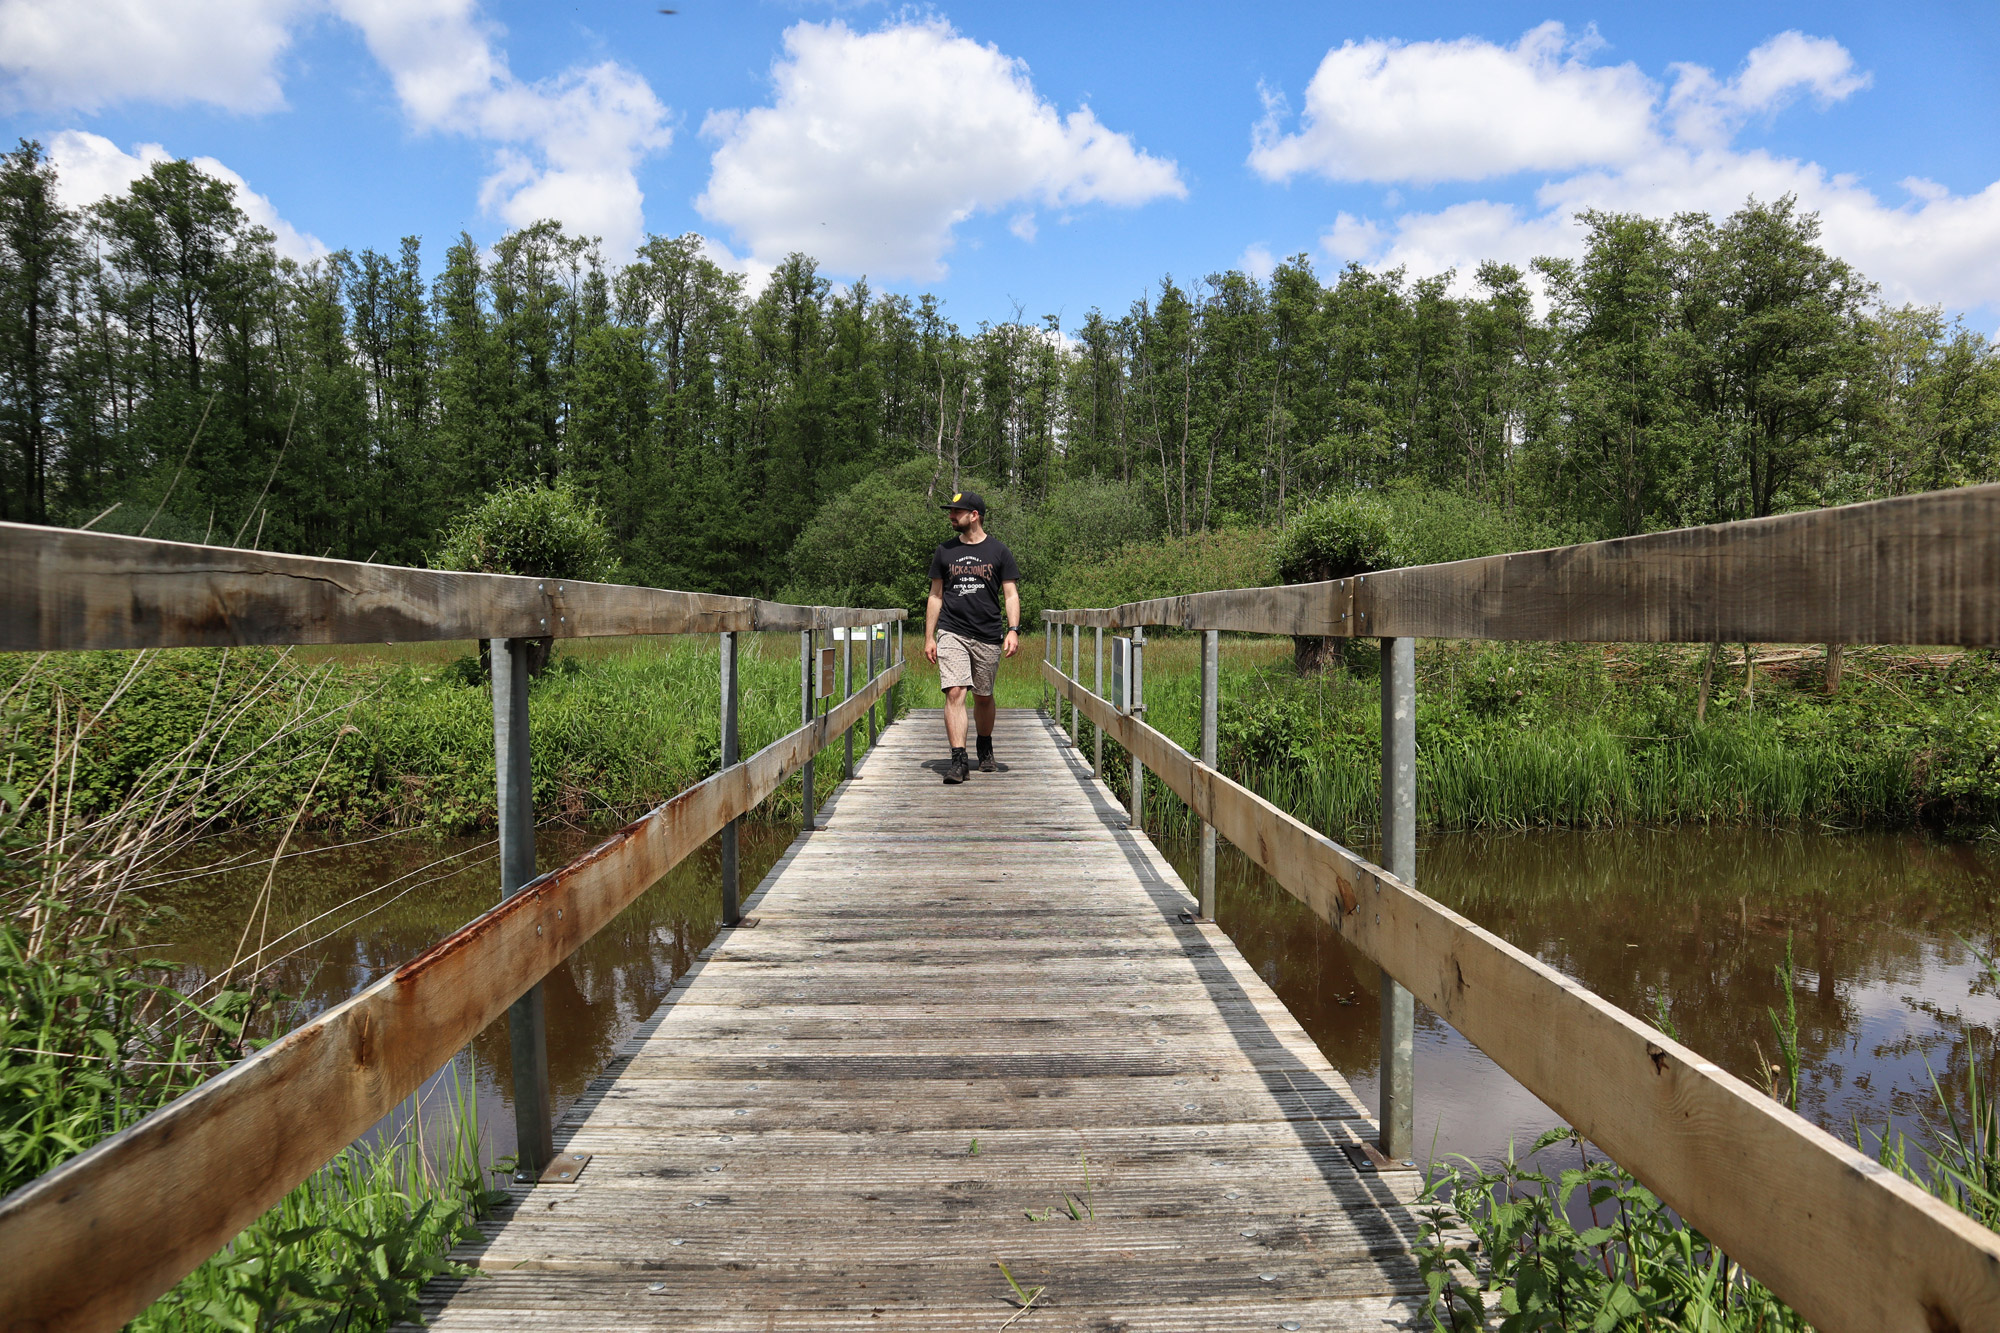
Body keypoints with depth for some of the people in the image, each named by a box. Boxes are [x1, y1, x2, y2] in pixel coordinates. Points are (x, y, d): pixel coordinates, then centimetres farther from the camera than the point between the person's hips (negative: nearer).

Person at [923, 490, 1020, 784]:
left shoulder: (998, 551, 5)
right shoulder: (945, 551, 10)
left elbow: (1011, 595, 4)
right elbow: (936, 596, 14)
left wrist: (1013, 630, -10)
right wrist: (929, 637, 9)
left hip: (988, 637, 0)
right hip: (951, 633, 0)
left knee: (983, 697, 11)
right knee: (955, 693, -15)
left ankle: (985, 749, 34)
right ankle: (958, 760, -18)